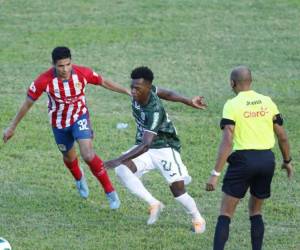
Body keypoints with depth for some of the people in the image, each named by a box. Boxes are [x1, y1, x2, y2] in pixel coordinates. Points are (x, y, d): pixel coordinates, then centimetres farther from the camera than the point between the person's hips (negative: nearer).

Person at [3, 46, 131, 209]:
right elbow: (28, 103, -15)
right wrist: (12, 127, -8)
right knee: (69, 157, 22)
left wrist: (127, 91, -6)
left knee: (88, 155, -21)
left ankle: (110, 192, -7)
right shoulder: (45, 80, -28)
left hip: (80, 117, -1)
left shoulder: (83, 73, -26)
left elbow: (104, 82, -6)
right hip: (59, 124, 1)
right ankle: (79, 178, 58)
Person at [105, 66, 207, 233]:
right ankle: (154, 204, -8)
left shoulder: (154, 111, -34)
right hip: (144, 147, 7)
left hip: (165, 147, -7)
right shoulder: (140, 92, -12)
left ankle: (198, 220, 23)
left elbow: (146, 145, -41)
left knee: (178, 190, -8)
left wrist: (119, 160, -48)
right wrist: (189, 102, 20)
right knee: (122, 170, -22)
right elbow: (167, 94, 8)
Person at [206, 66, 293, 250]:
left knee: (226, 213, 1)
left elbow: (227, 142, -15)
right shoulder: (267, 102, 5)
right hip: (267, 159, 4)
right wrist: (287, 161, 25)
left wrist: (216, 174, -15)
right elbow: (282, 137, 10)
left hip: (243, 159, -4)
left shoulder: (232, 105, -8)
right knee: (256, 211, 20)